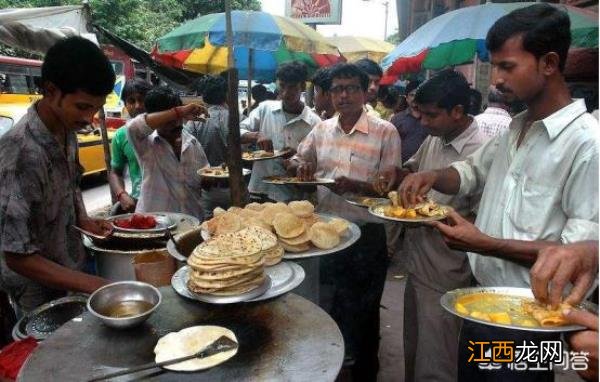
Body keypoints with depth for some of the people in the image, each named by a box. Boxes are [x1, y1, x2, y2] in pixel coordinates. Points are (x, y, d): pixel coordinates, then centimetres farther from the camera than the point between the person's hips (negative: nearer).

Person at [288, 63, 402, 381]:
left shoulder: (385, 132, -9)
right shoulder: (321, 129, 6)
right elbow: (296, 161, 18)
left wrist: (354, 186, -26)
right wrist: (300, 166, -6)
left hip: (365, 235, -4)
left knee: (361, 314, 11)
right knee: (322, 309, 19)